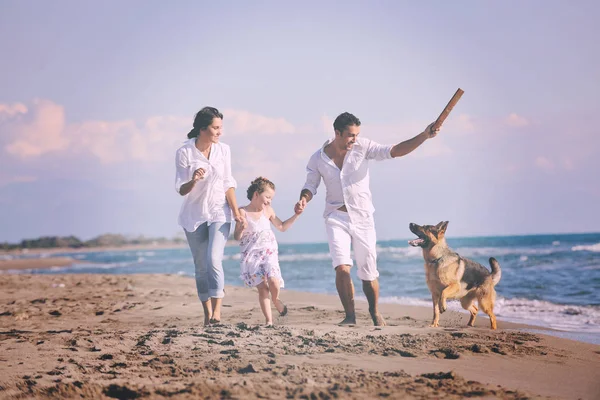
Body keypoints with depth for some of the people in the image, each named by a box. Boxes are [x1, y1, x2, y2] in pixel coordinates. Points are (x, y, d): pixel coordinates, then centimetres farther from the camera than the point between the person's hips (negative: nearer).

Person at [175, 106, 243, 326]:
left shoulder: (223, 150, -3)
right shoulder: (184, 152, -9)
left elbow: (228, 184, 3)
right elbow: (181, 190, -6)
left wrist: (236, 212, -3)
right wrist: (193, 181, -28)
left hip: (219, 213, 0)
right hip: (194, 215, 0)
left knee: (214, 260, -19)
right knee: (201, 266, 5)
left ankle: (217, 311, -21)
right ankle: (207, 313, 13)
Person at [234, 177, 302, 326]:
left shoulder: (268, 211, 7)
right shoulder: (243, 212, -4)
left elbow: (282, 227, 19)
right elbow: (237, 237, -4)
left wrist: (295, 215, 11)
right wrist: (241, 228, -25)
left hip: (269, 252, 2)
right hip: (251, 256, -2)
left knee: (273, 282, -20)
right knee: (262, 287, -9)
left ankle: (276, 300, 14)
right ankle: (269, 320, -1)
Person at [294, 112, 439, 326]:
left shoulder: (363, 147, -8)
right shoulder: (318, 159, -5)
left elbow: (395, 151, -12)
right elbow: (310, 186, 5)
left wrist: (424, 136, -23)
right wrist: (303, 200, -17)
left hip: (362, 218, 0)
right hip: (336, 218, 0)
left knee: (368, 274, 6)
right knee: (342, 268, -19)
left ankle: (375, 313, 31)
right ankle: (350, 315, -4)